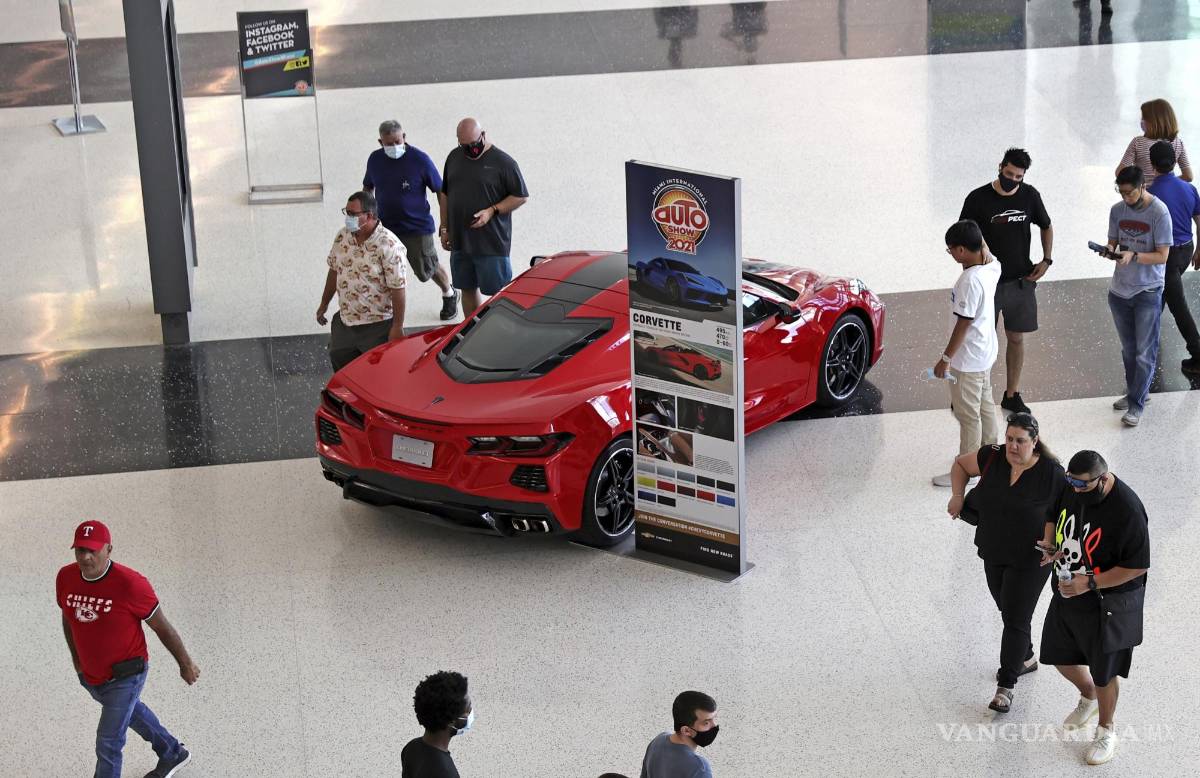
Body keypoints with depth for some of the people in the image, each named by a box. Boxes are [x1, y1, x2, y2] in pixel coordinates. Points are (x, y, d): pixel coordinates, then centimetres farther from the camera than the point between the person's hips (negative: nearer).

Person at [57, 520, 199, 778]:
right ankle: (173, 754, 55)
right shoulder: (66, 578, -14)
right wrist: (76, 660, 17)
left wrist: (186, 664, -5)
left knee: (108, 742, -4)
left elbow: (163, 626, -16)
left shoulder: (130, 584, -30)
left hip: (126, 676, -7)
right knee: (131, 712, 29)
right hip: (90, 675, 7)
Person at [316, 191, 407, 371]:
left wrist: (397, 327, -18)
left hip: (377, 326, -6)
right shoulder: (342, 236, 1)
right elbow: (334, 270, 15)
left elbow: (397, 289, -19)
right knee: (340, 366, 9)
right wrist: (324, 305, 20)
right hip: (344, 321, 6)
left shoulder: (389, 245, -20)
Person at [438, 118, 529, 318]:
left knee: (499, 293, -2)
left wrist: (492, 211, -16)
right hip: (460, 241, 6)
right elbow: (444, 194, 19)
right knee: (468, 289, 14)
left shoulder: (503, 162, -8)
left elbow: (521, 196, -6)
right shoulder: (454, 158, 9)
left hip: (492, 243, -6)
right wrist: (444, 228, 14)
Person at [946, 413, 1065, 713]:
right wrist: (958, 495, -5)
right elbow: (961, 464, 10)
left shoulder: (1051, 474, -20)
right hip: (994, 553, 5)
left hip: (1030, 561, -5)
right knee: (1008, 609, 21)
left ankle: (1006, 685, 6)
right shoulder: (992, 458, -9)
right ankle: (1026, 658, 45)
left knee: (1016, 619, -3)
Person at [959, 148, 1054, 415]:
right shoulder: (978, 199, -12)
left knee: (1016, 338, 12)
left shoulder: (1030, 196, -1)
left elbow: (1046, 227, 14)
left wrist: (1046, 260, 3)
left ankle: (1012, 395, 24)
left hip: (1021, 280, 3)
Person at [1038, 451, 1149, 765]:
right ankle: (1088, 697, 51)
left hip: (1107, 605, -7)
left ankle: (1106, 730, 36)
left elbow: (1138, 566, -24)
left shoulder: (1127, 510, -30)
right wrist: (1050, 546, -9)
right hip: (1067, 594, 7)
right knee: (1060, 656, 21)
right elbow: (1054, 517, 12)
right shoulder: (1072, 489, -9)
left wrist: (1090, 583, -28)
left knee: (1103, 673, 10)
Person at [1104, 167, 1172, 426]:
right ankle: (1134, 392, 33)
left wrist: (1133, 256, -28)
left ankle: (1136, 405, 1)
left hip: (1148, 292, -5)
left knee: (1145, 353, -3)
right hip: (1119, 289, 5)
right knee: (1128, 349, 18)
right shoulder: (1117, 210, 1)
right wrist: (1110, 250, -15)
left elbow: (1162, 256, -14)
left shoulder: (1159, 213, -15)